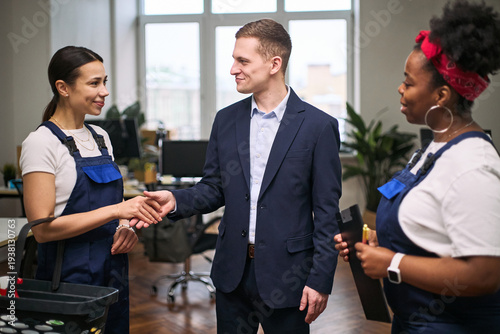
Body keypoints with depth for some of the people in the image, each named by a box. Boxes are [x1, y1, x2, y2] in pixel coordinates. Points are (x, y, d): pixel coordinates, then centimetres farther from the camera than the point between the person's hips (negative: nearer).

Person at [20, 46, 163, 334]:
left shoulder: (101, 137, 9)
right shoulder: (42, 142, -12)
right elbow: (43, 228, -19)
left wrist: (125, 227, -3)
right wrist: (115, 210, -24)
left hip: (114, 272, 7)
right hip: (70, 274, -7)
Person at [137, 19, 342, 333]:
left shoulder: (318, 126, -9)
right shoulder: (226, 120, 4)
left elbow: (327, 212, -8)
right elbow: (214, 188, 9)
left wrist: (321, 279, -10)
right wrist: (175, 200, -10)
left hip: (285, 273, -4)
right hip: (233, 271, 4)